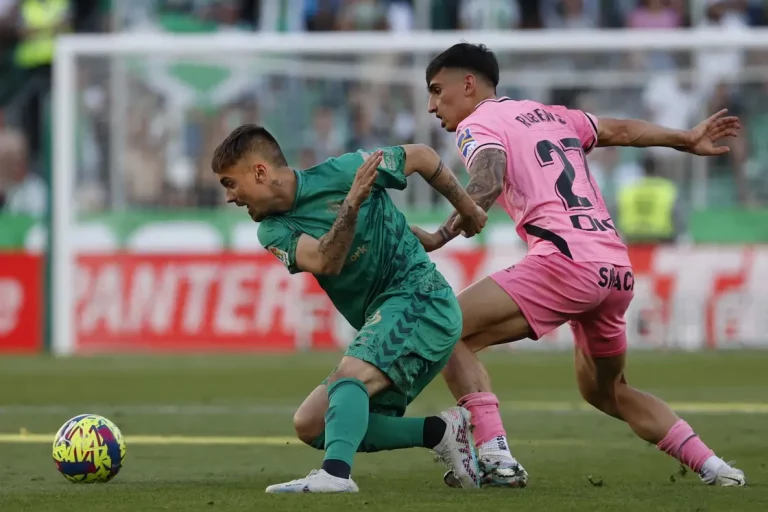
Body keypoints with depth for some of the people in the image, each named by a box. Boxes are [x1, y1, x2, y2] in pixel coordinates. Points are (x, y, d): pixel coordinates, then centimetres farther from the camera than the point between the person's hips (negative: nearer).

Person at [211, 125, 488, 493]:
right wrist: (352, 204, -32)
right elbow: (325, 263, -17)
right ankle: (439, 431, -2)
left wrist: (467, 209, 14)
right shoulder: (274, 232, 3)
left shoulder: (341, 173, -9)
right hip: (381, 319, 8)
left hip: (420, 298, -8)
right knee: (310, 426, 1)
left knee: (349, 376, -32)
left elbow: (421, 156, 5)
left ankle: (335, 473, -52)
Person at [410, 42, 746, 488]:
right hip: (619, 270, 8)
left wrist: (438, 238, -28)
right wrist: (688, 141, 48)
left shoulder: (476, 125, 4)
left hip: (566, 263, -8)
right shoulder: (550, 116, 25)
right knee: (607, 391, 27)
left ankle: (495, 457, -18)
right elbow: (620, 131, 35)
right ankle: (713, 467, 19)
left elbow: (488, 185, -16)